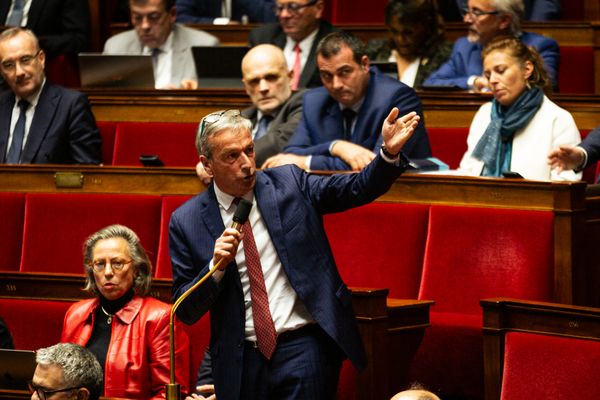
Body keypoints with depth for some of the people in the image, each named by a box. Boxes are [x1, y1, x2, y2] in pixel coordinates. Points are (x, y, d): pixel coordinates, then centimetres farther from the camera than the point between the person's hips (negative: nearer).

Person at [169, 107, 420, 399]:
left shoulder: (289, 183, 4)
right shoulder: (186, 222, 2)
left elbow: (358, 189, -3)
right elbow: (186, 312, 2)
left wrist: (389, 152, -20)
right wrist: (216, 265, -14)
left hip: (302, 346, -1)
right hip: (240, 361, 1)